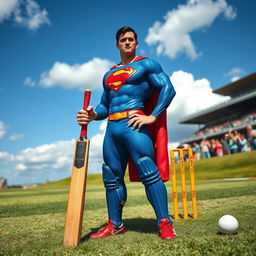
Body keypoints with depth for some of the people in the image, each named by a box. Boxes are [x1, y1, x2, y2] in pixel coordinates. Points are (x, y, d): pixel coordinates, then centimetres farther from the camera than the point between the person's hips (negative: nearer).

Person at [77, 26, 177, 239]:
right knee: (112, 177, 8)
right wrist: (94, 115, 4)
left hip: (132, 125, -6)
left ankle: (165, 224, -5)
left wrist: (152, 116, -15)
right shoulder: (109, 74, 26)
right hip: (111, 128, 7)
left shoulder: (146, 64, 8)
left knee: (149, 172, -15)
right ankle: (114, 224, 20)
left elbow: (168, 88, -3)